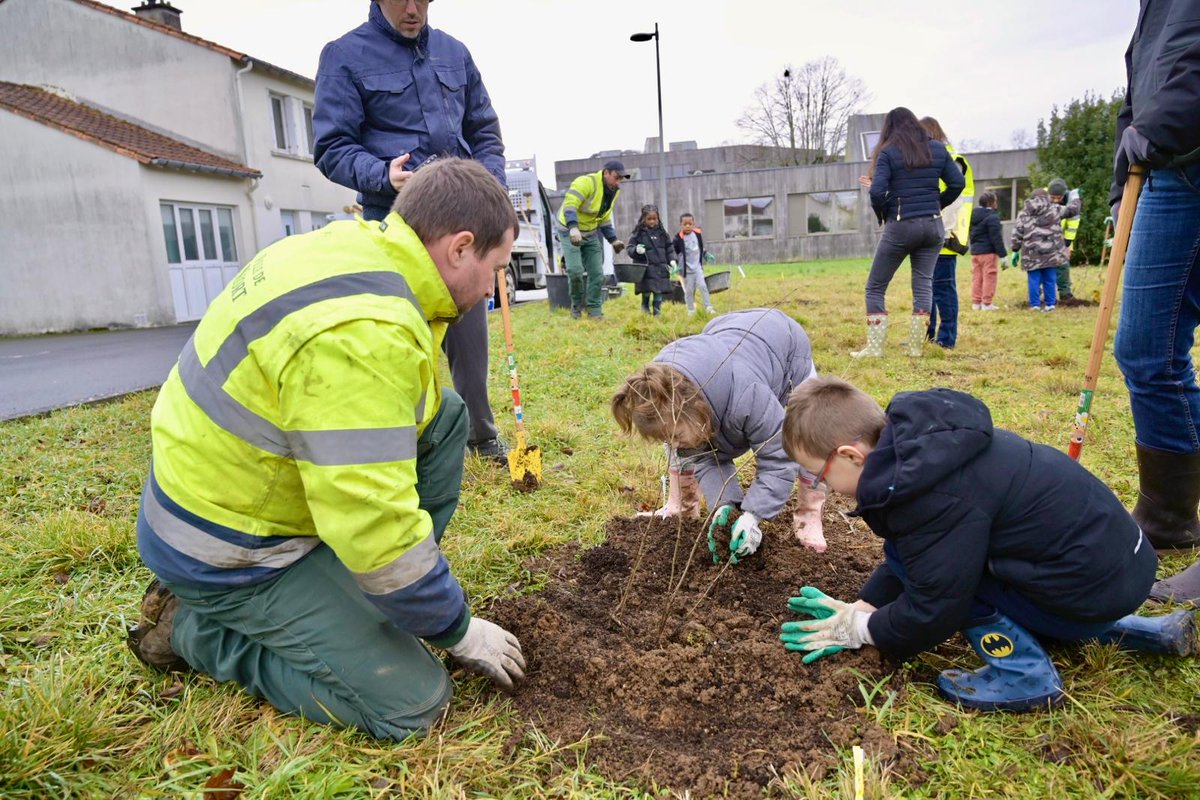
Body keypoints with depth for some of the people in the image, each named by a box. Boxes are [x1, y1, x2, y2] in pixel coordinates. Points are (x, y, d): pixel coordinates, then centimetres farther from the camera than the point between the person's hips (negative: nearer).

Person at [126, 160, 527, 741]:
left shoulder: (351, 245, -4)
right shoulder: (363, 332, -33)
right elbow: (375, 528, -30)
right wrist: (459, 630, -16)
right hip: (232, 553, -9)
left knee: (446, 414, 5)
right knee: (412, 702, -8)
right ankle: (193, 626, 5)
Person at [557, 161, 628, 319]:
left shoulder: (614, 191, 4)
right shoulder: (586, 182, -23)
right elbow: (569, 205, -34)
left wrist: (613, 240, 9)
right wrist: (573, 228, -49)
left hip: (590, 234, 7)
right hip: (570, 232, -7)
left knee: (597, 273, 0)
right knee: (575, 270, -18)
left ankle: (594, 310, 11)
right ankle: (577, 305, 6)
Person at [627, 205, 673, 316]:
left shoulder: (661, 232, 11)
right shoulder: (638, 233, -2)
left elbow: (668, 248, 19)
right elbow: (630, 249, -2)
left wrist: (671, 260, 8)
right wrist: (636, 250, -23)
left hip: (660, 268, 4)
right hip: (646, 268, -3)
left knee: (659, 293, 3)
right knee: (646, 293, -4)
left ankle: (657, 313, 12)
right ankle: (645, 313, 11)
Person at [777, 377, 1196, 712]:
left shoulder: (935, 497, -30)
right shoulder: (920, 441, -1)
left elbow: (934, 609, -20)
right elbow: (909, 551, 11)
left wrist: (862, 630, -4)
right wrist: (860, 608, 7)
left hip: (1094, 586, -9)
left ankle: (1024, 674, -4)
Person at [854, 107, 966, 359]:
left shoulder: (888, 152, -5)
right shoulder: (937, 149, 9)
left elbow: (878, 192, -15)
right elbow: (958, 183, 6)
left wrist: (881, 215, 2)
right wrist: (936, 206, 16)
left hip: (900, 226, -4)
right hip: (933, 225, 5)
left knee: (875, 287, 5)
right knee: (923, 283, 9)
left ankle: (874, 347, 1)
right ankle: (916, 347, 6)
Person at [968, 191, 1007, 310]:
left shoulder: (973, 216, 11)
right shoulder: (992, 217, -15)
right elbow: (996, 238, -16)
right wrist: (1003, 254, -13)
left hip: (975, 251, 8)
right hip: (988, 251, -8)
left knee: (977, 277, 11)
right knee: (989, 276, -2)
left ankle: (976, 302, 14)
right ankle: (986, 303, -1)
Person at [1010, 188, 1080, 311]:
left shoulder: (1024, 213, 7)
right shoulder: (1054, 209, 8)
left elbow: (1017, 234, 3)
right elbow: (1072, 209, 20)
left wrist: (1015, 251, 9)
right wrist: (1076, 198, 41)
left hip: (1032, 254, -1)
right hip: (1051, 253, 1)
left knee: (1034, 280, 3)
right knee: (1050, 280, 7)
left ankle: (1035, 305, 3)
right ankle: (1050, 304, 11)